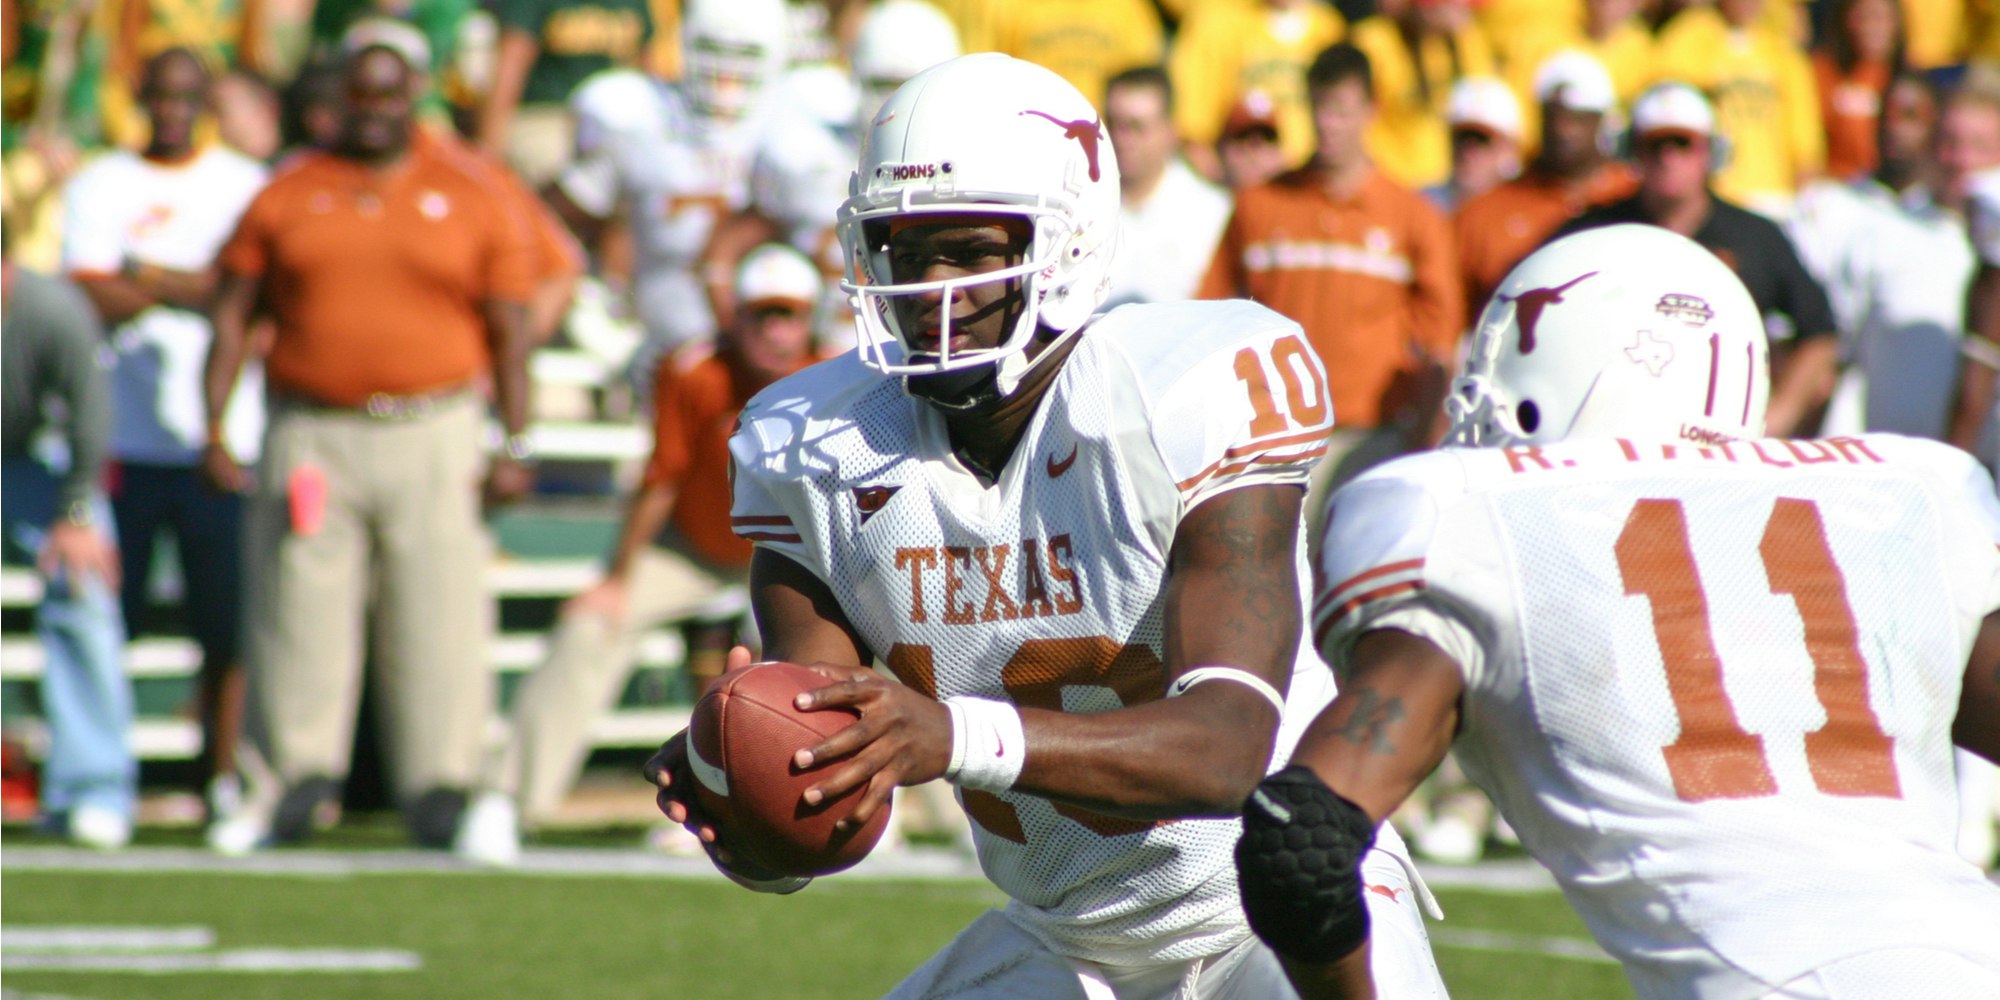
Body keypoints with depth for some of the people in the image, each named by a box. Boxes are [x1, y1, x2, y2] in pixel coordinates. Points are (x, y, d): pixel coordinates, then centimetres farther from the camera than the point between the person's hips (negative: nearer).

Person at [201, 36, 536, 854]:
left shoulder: (472, 194, 7)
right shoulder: (288, 194, 10)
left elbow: (509, 328, 6)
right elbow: (232, 315, 10)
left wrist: (516, 447, -2)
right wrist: (214, 432, 1)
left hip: (434, 436, -1)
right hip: (310, 438, 1)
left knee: (440, 623, -4)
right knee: (297, 615, 0)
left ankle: (441, 794, 0)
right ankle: (294, 780, 9)